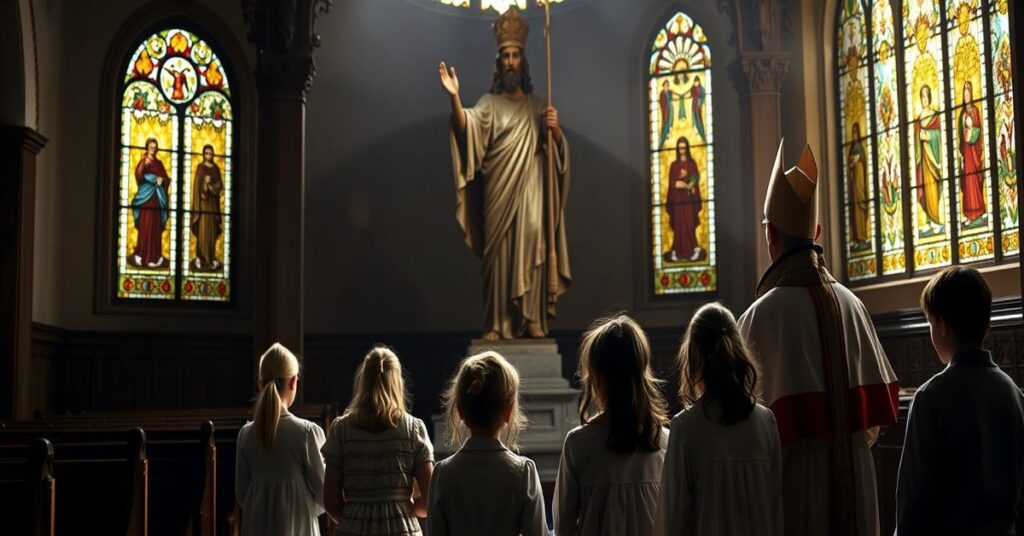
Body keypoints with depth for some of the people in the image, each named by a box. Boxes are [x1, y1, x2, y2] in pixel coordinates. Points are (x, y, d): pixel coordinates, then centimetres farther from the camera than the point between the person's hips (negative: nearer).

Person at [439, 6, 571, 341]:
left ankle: (533, 320, -11)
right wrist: (454, 98, -29)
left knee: (532, 244, -12)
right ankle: (498, 324, -4)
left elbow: (558, 148, 12)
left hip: (530, 189, 1)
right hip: (499, 191, -1)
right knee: (499, 253, -4)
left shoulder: (537, 105, 16)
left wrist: (555, 128, -10)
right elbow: (467, 127, -11)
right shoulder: (489, 104, 10)